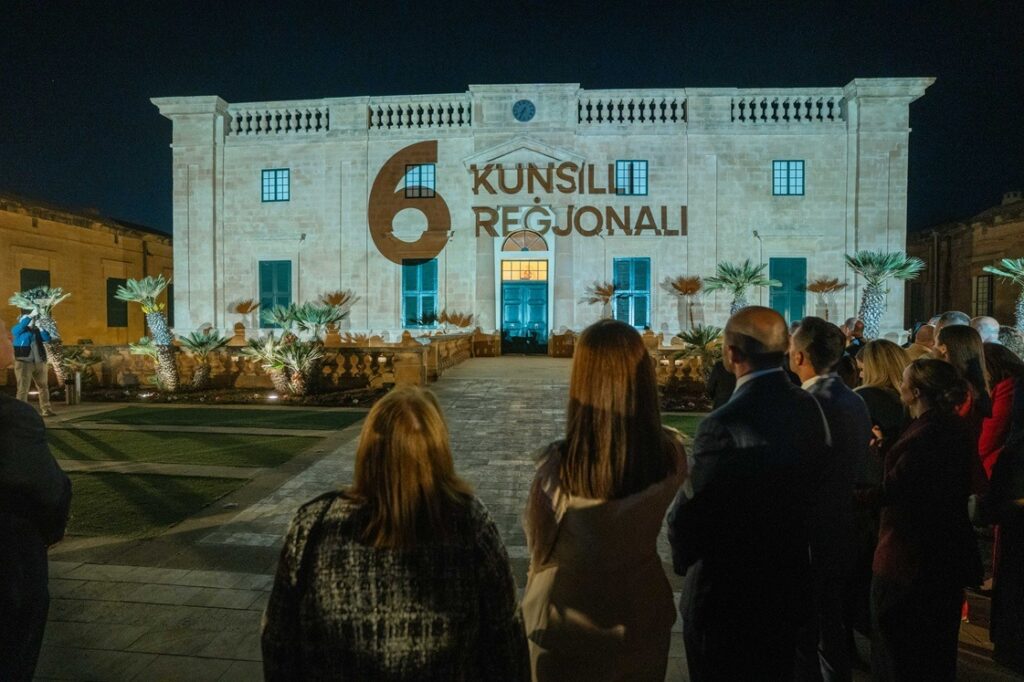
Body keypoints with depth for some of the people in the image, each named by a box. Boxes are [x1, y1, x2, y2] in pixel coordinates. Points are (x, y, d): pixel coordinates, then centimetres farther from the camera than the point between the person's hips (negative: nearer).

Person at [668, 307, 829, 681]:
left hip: (726, 598, -6)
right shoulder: (810, 408, -6)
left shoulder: (724, 425, -29)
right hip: (789, 585, 7)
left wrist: (683, 560, -2)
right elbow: (807, 487, 3)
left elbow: (688, 517, -23)